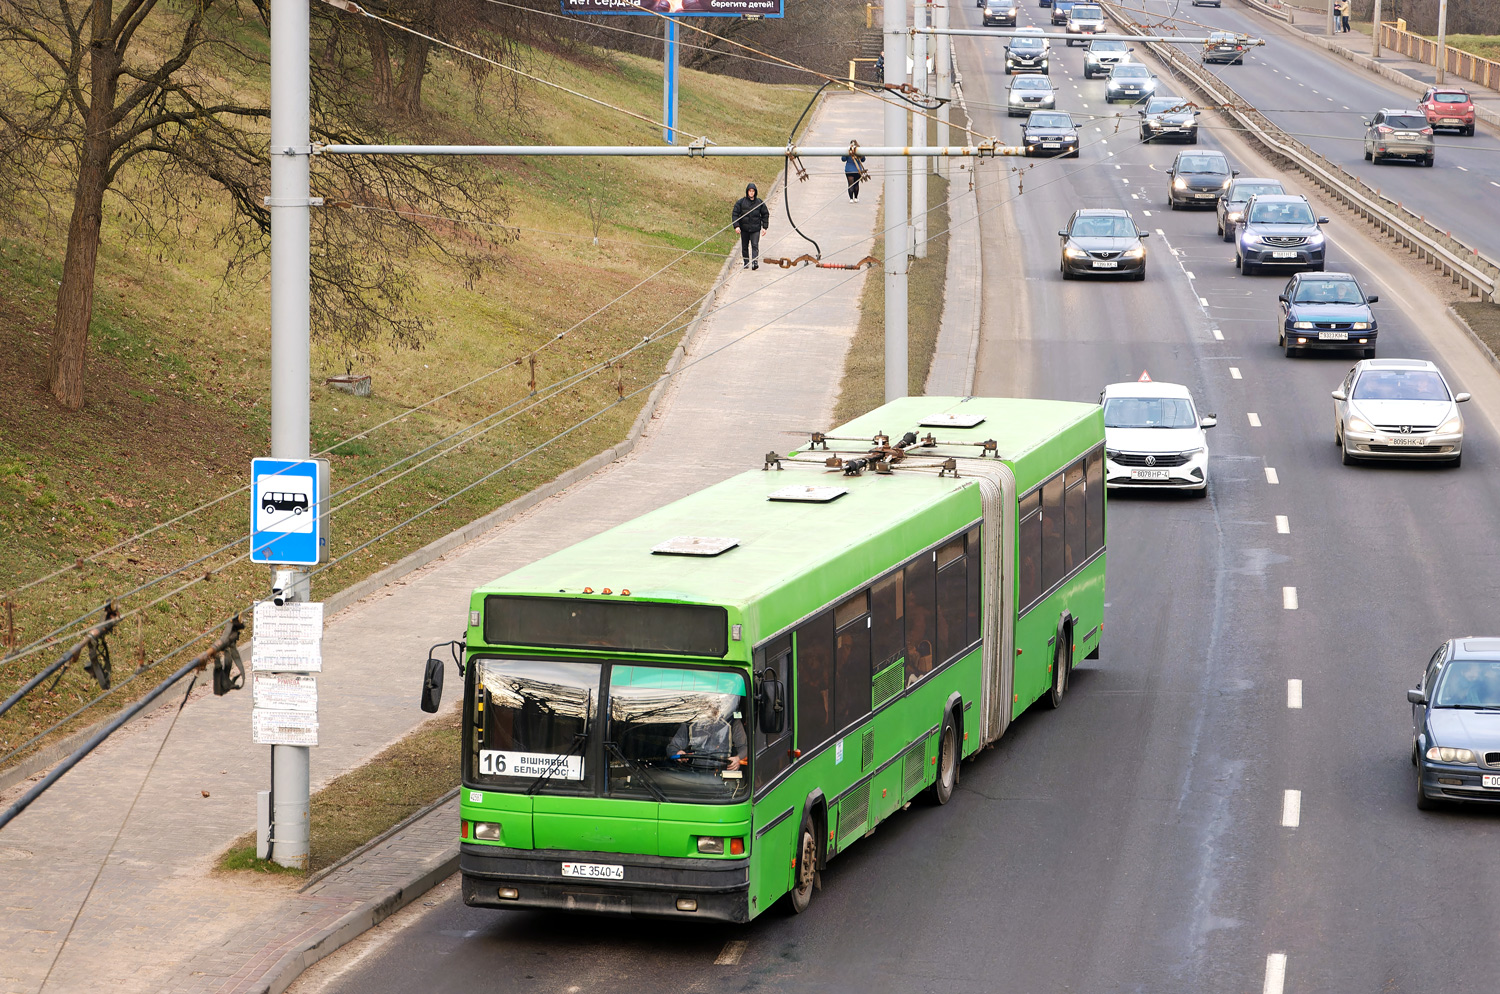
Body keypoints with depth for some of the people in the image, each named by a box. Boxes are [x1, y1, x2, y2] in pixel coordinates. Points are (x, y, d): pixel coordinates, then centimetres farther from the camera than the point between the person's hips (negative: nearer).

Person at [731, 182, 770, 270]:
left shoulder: (759, 202, 3)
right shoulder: (741, 202, -1)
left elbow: (765, 214, 11)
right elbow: (735, 214, -1)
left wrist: (764, 227, 5)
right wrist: (736, 226, -11)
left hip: (755, 229, -1)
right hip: (744, 228, 1)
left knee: (755, 245, -14)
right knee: (744, 246, 9)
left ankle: (755, 262, -21)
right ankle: (746, 263, 19)